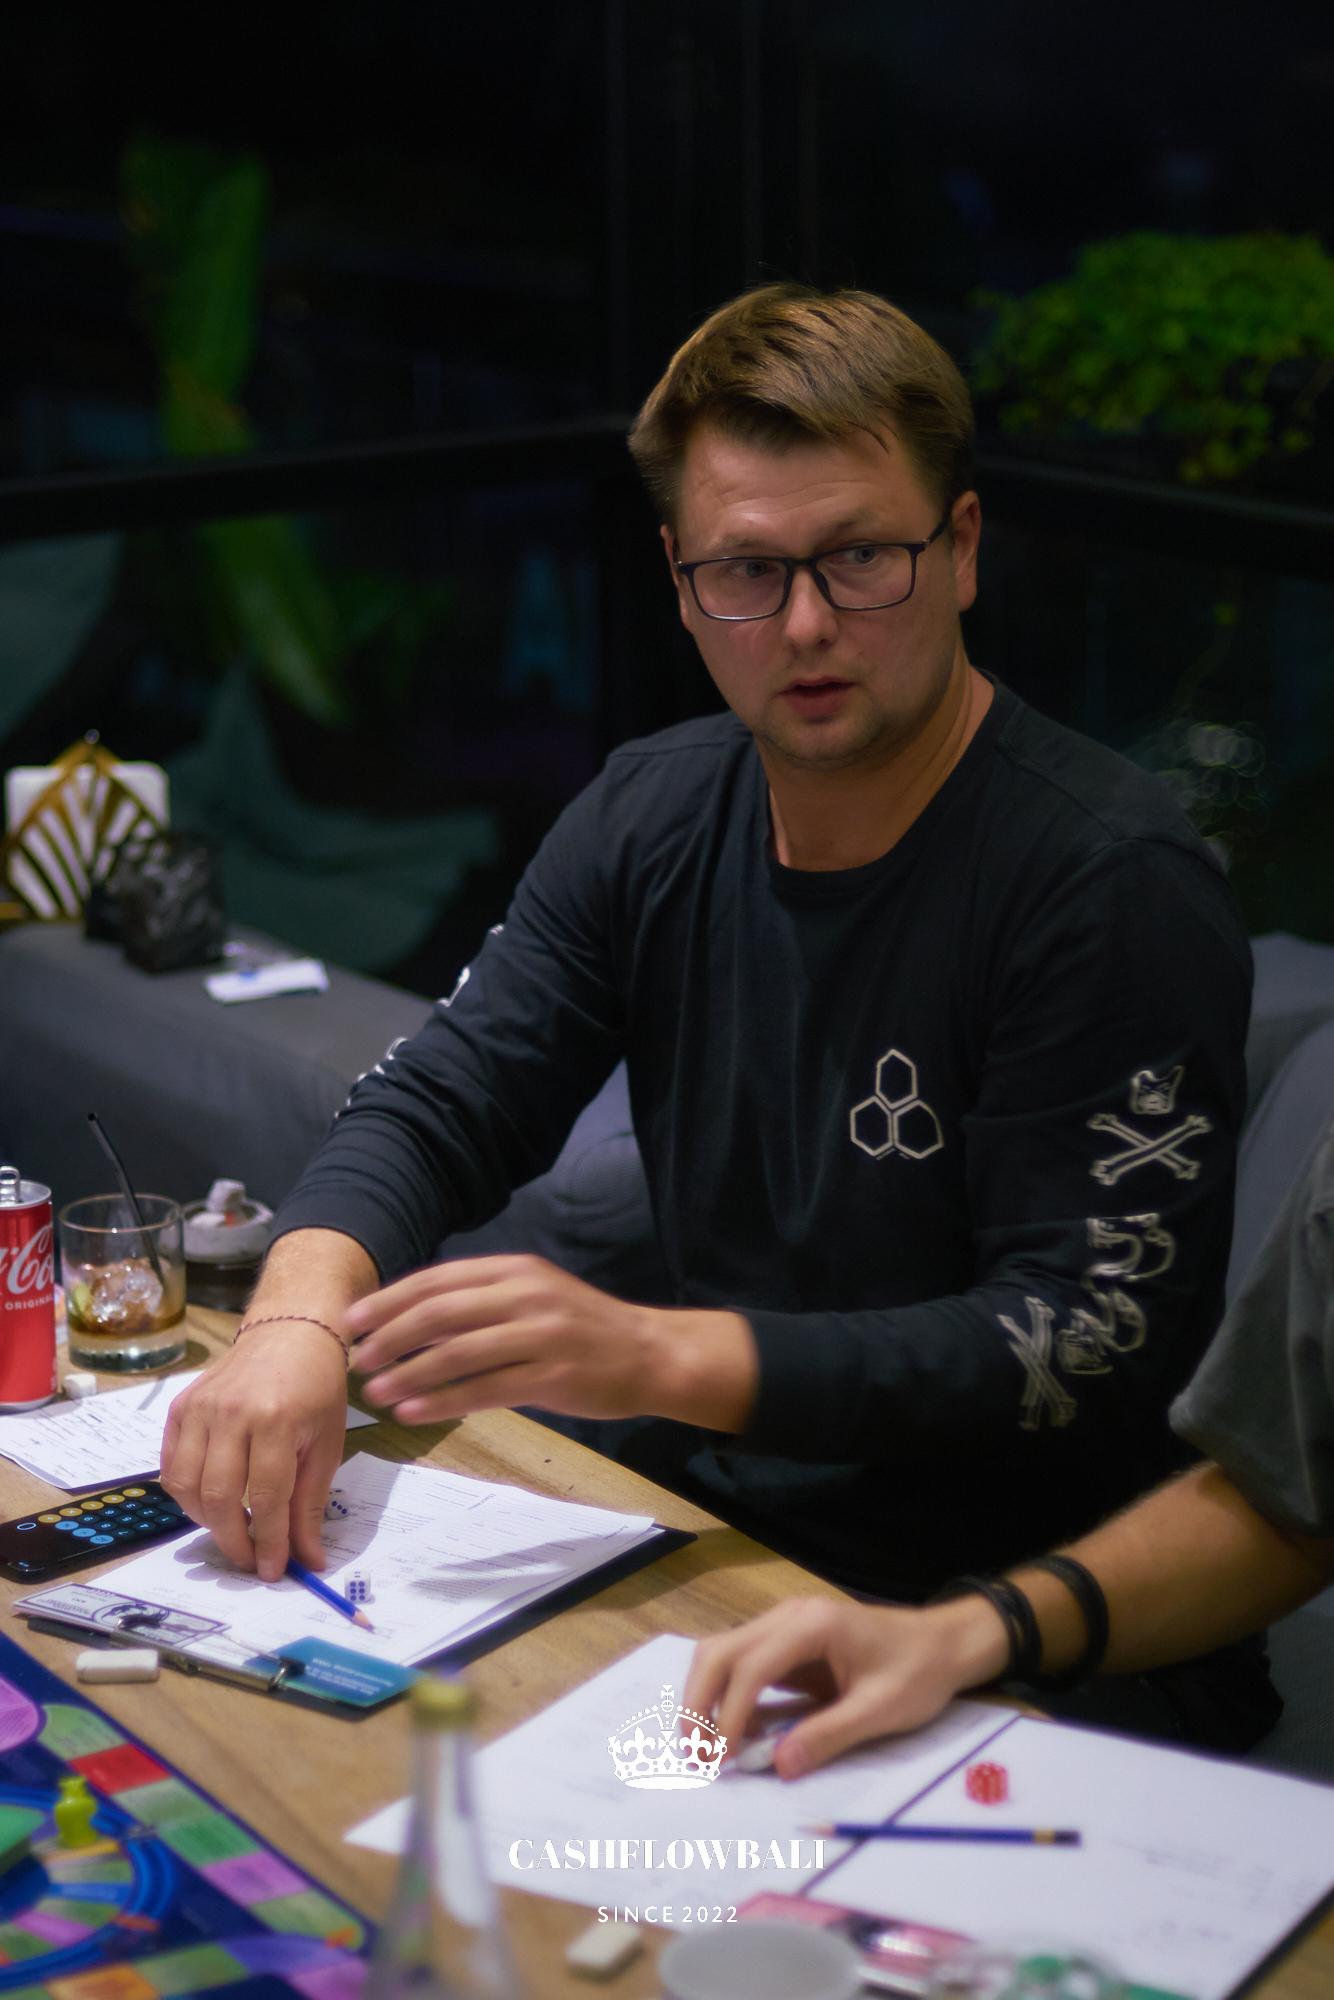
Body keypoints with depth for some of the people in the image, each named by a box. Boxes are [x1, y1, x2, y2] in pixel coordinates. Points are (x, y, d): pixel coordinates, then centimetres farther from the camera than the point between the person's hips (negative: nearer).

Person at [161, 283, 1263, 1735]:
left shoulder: (1108, 880, -18)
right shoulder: (654, 815, 3)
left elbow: (1100, 1340, -22)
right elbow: (434, 1110, 3)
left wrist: (663, 1357, -33)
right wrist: (301, 1316, -20)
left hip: (960, 1594, -6)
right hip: (684, 1496, 6)